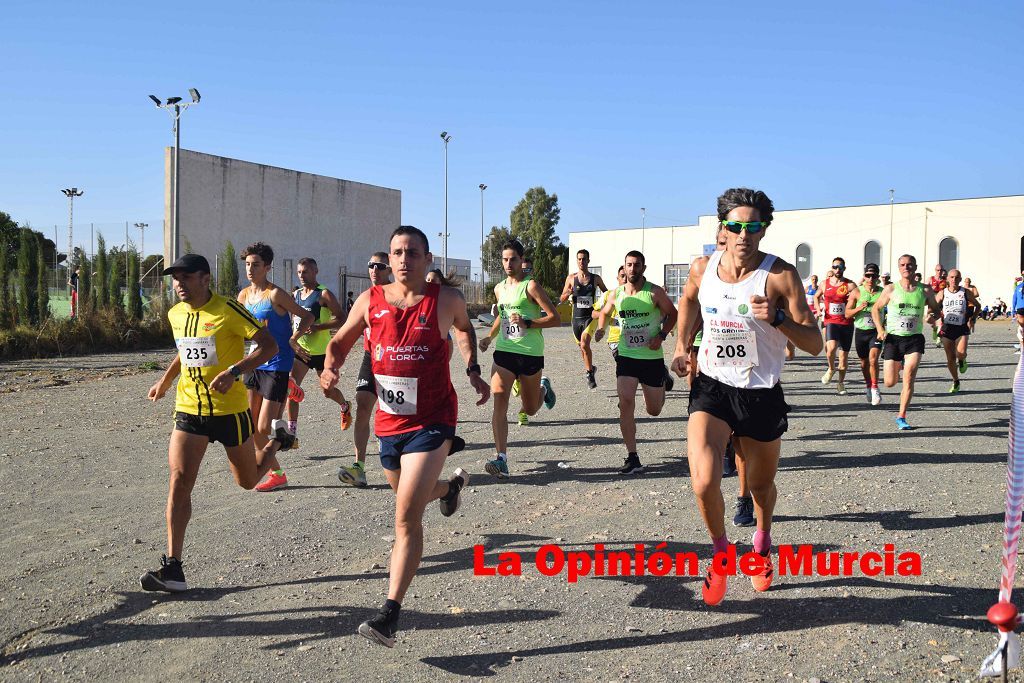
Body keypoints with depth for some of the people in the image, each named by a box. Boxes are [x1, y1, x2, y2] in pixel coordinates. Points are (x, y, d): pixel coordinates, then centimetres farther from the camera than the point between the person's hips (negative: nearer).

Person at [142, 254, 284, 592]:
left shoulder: (227, 310, -14)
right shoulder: (175, 314, 7)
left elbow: (269, 345, -18)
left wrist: (234, 372, -29)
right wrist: (165, 380, 25)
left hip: (229, 409, -4)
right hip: (188, 410, 4)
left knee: (247, 480, 13)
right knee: (179, 481, -10)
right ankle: (172, 568, -7)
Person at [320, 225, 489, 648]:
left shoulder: (445, 300, -8)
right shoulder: (370, 301, -2)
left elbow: (464, 326, 16)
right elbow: (340, 342, 10)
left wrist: (473, 371, 8)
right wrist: (330, 368, -11)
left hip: (431, 421, -5)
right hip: (389, 420, 5)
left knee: (407, 515, -14)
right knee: (409, 497, 27)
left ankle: (390, 614, -9)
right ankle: (452, 485, 62)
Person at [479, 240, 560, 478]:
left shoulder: (531, 286, -7)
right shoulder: (499, 288, 12)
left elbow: (555, 319, -10)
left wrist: (527, 323, -22)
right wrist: (489, 336, 15)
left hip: (531, 354, -4)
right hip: (504, 352, 4)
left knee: (531, 409, 12)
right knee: (499, 404, -14)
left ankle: (543, 388, 46)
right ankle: (501, 459, -13)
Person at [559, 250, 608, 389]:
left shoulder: (596, 278, 1)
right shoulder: (571, 278, 3)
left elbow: (607, 293, 16)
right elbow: (562, 299, 6)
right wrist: (569, 293, -15)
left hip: (590, 316, -2)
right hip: (577, 318, 3)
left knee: (584, 344, -21)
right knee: (582, 346, 14)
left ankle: (589, 372, -7)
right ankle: (590, 368, 37)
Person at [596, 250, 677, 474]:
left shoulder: (654, 292, -9)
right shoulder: (617, 293, 1)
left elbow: (672, 314, 3)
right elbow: (605, 312, 21)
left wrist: (661, 335, -12)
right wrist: (601, 329, 1)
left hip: (652, 357, -2)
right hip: (626, 356, 2)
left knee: (654, 410, 10)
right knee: (625, 402, -15)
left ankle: (662, 385, 49)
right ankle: (632, 458, -9)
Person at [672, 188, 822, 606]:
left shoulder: (780, 275, -13)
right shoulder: (703, 270, -2)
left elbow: (815, 345, -15)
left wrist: (777, 319, -31)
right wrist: (681, 346, 15)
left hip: (761, 395, -1)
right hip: (711, 387, 1)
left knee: (761, 485, 17)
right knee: (704, 484, -19)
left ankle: (762, 543, 52)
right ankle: (721, 551, 12)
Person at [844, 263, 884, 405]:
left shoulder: (883, 292, -1)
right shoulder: (857, 292, -1)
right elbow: (847, 314, -2)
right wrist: (859, 308, -19)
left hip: (876, 331, -2)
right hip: (861, 331, 2)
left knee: (873, 358, -20)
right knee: (864, 362, 14)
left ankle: (875, 388, -9)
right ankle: (868, 385, 37)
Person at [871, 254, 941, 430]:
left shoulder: (925, 290, 3)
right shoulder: (891, 289, 0)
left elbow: (936, 309, 17)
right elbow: (876, 308, 9)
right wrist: (880, 329, -4)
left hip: (914, 338, 0)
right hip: (893, 338, 0)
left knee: (908, 379, -14)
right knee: (890, 382, 2)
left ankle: (901, 417, -4)